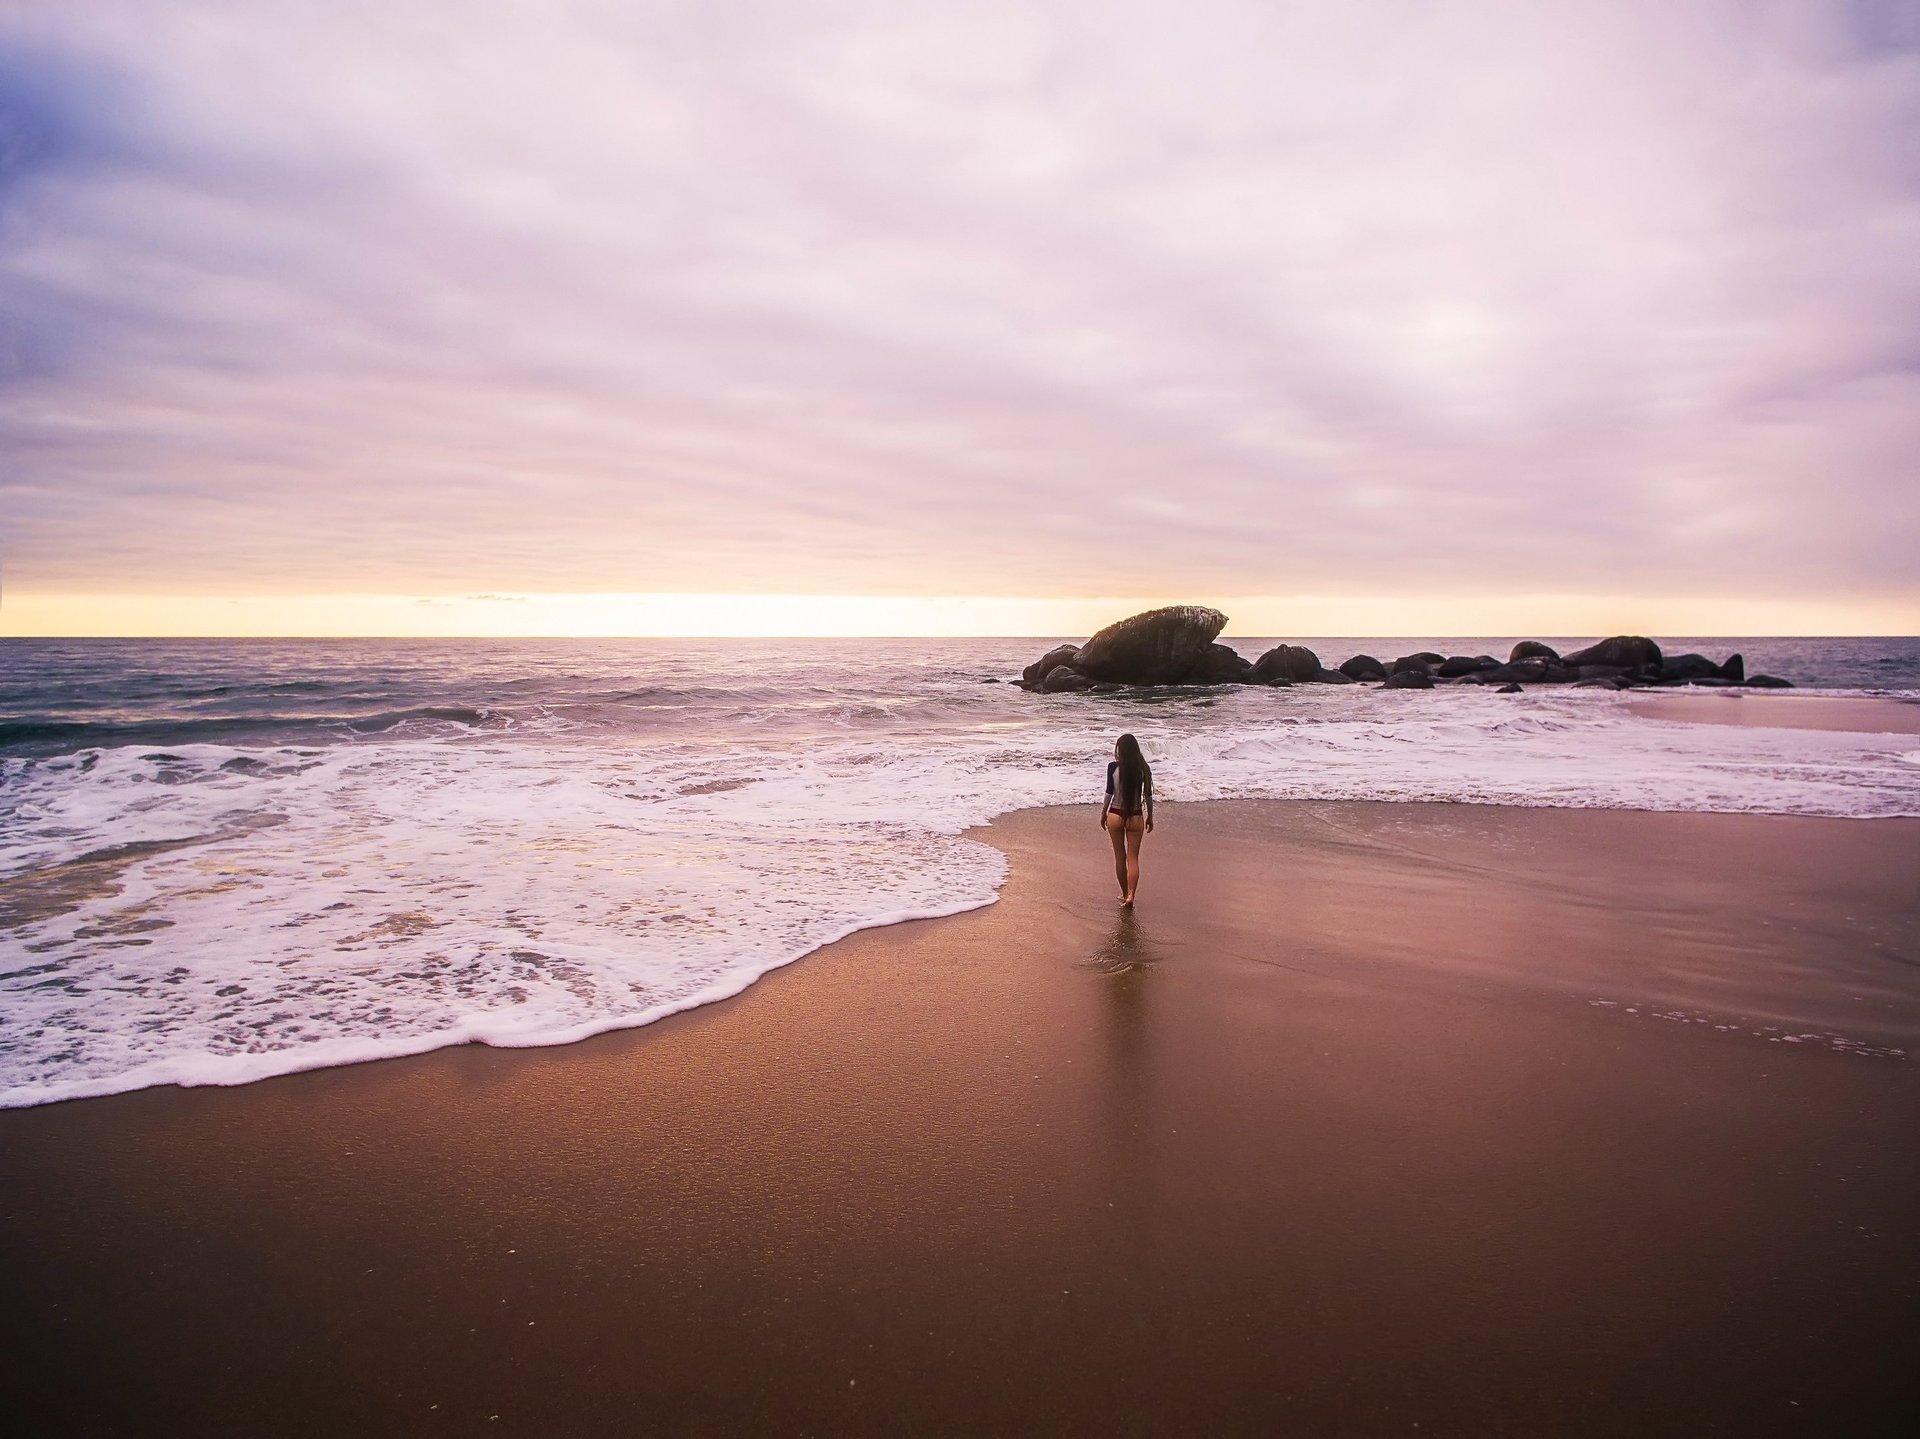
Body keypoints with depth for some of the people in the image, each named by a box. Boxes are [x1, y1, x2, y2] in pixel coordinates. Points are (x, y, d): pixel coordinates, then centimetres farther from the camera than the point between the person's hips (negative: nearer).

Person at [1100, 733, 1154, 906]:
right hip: (1135, 817, 1)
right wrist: (1150, 817, 12)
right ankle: (1130, 896, -10)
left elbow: (1109, 793, -7)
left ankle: (1124, 894, 23)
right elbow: (1148, 795, 0)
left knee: (1119, 857, 13)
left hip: (1115, 815, -1)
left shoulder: (1113, 767, -9)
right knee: (1133, 857, 5)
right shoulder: (1143, 768, -4)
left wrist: (1103, 813, 6)